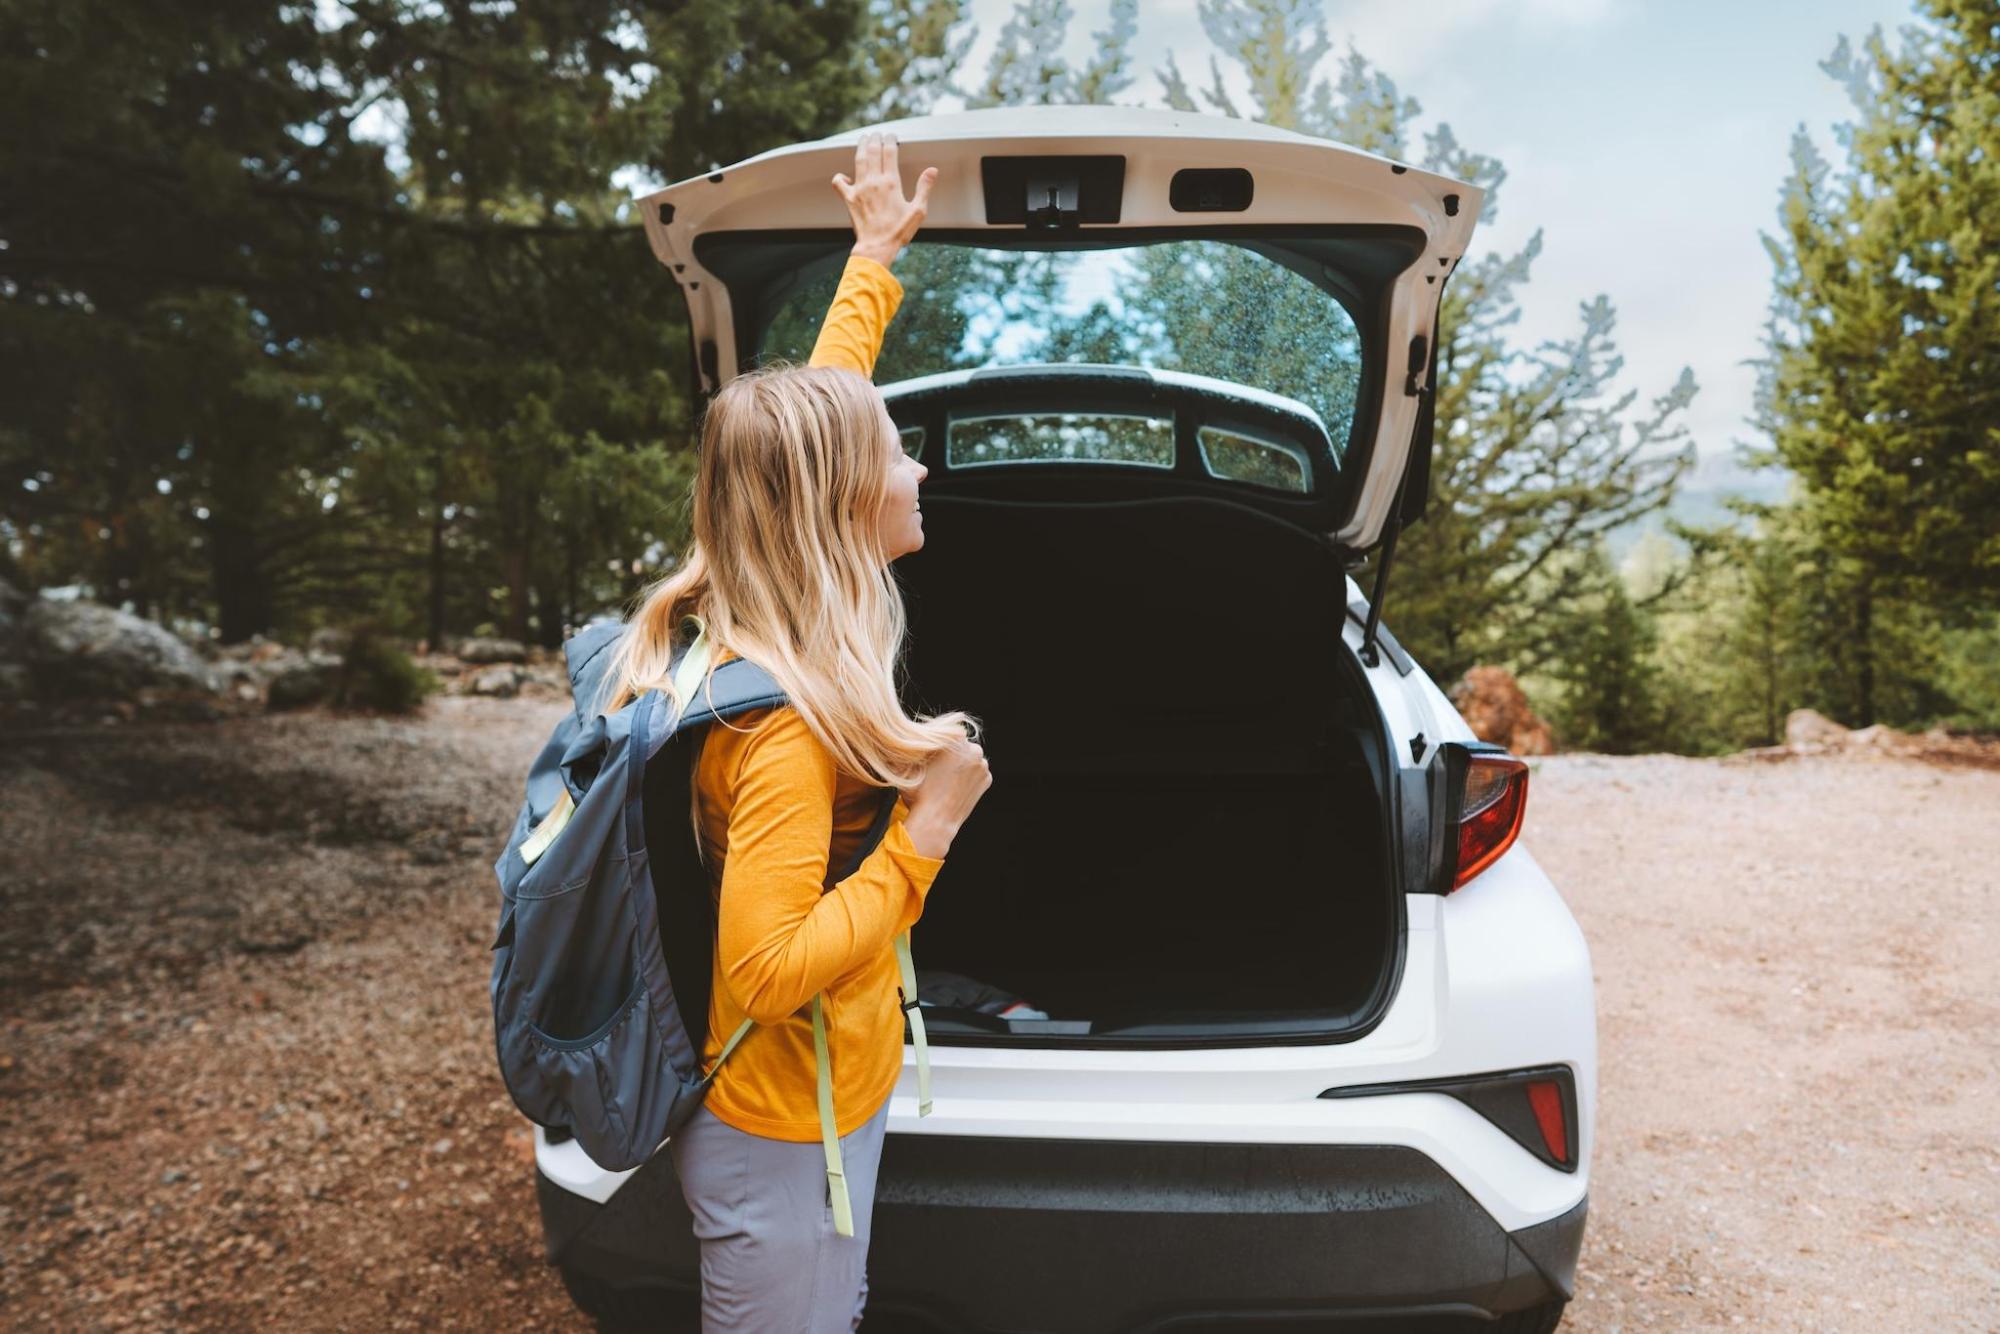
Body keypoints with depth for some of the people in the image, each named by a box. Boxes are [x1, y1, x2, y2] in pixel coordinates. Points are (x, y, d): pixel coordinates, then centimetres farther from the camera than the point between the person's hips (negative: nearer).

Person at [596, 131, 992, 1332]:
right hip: (783, 1135, -9)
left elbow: (811, 419, 7)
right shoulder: (787, 725, -30)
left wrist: (876, 257, 16)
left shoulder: (745, 633, -5)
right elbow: (769, 973, -30)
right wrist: (927, 830, -26)